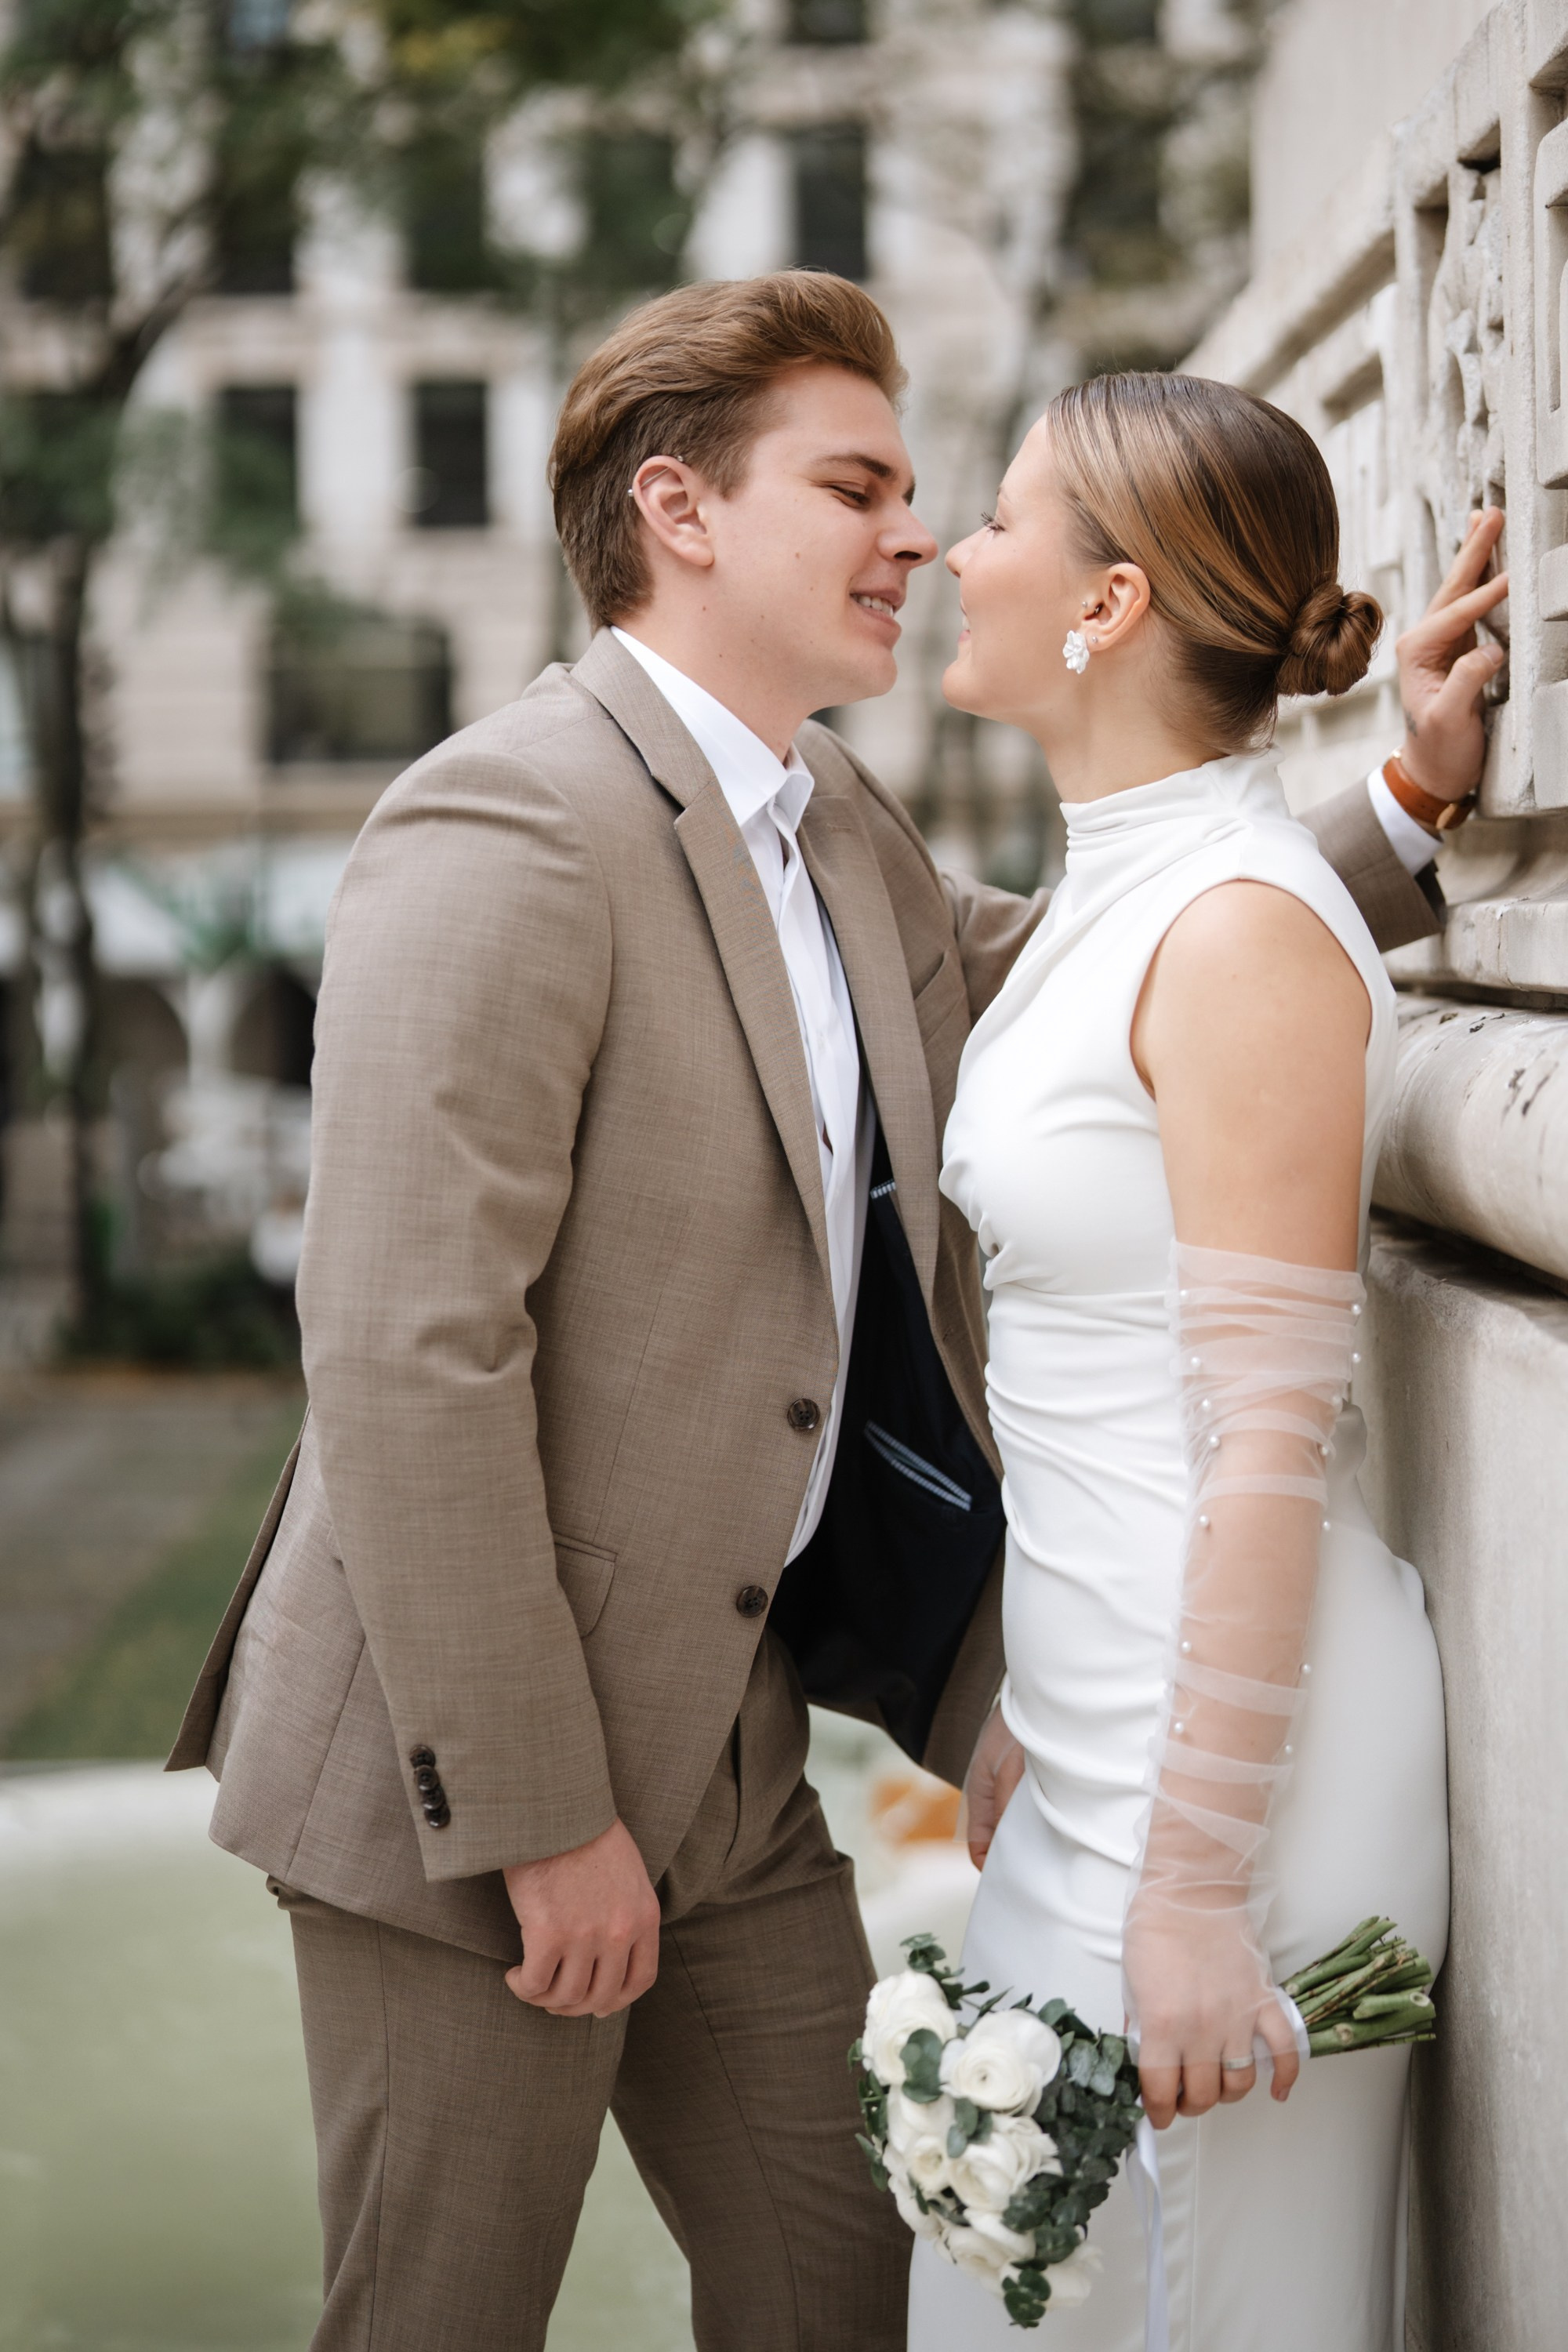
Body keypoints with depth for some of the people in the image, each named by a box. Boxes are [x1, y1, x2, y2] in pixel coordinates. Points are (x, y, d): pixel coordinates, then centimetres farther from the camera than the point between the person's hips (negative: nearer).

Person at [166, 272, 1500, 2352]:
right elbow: (407, 1355, -24)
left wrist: (1403, 809, 12)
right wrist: (539, 1816, -21)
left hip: (725, 1738, 9)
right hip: (470, 1777, -8)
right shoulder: (510, 830, -19)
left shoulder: (844, 835, 9)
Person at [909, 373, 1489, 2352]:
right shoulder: (1110, 902, 12)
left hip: (1230, 1746, -9)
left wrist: (1198, 1888, -21)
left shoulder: (1244, 931, -17)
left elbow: (1273, 1438, -20)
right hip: (1102, 1729, 9)